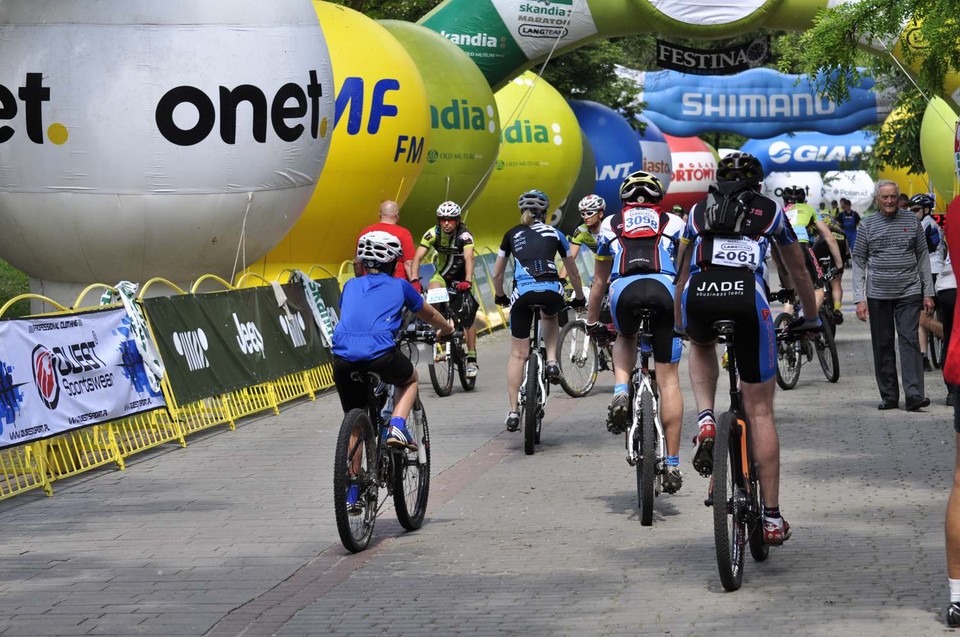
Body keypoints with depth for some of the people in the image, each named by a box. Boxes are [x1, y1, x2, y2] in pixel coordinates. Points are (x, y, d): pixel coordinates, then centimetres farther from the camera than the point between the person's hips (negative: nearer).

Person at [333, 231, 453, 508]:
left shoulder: (351, 286, 25)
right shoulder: (399, 286, 19)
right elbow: (430, 315, 36)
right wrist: (447, 329, 57)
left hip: (343, 358, 3)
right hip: (380, 353, -3)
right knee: (410, 379, 31)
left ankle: (351, 493, 17)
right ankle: (397, 428, 7)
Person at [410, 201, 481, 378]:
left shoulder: (464, 235, -24)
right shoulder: (432, 234, -18)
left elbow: (468, 258, -38)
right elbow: (418, 257, -26)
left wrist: (467, 281, -54)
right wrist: (414, 280, -41)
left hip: (460, 278, -2)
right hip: (442, 275, 2)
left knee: (467, 317, -10)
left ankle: (471, 359, -3)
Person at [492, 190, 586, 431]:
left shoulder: (512, 234, 19)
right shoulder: (554, 233, 19)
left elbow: (497, 274, 23)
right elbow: (573, 272, 28)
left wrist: (500, 296, 41)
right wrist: (579, 298, 43)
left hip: (522, 293, -1)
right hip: (551, 292, 1)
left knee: (518, 354, 9)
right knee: (550, 317, 38)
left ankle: (513, 412, 3)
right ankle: (551, 361, 16)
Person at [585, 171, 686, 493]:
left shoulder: (611, 224, 28)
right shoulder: (673, 222, 27)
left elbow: (599, 281, 33)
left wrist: (591, 322, 43)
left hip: (624, 290, 1)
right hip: (664, 289, -1)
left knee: (625, 339, 35)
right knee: (668, 379, 5)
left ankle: (621, 391, 6)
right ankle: (672, 464, 2)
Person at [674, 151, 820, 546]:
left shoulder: (698, 211, 28)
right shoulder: (771, 211, 25)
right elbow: (798, 271, 36)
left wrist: (678, 324, 50)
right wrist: (811, 317, 51)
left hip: (698, 296, 1)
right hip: (747, 296, -1)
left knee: (702, 347, 39)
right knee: (760, 411, 8)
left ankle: (706, 421, 12)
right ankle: (772, 518, 7)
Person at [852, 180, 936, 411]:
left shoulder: (911, 221, 6)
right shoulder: (867, 225, 5)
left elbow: (923, 257, 10)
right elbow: (858, 262, 5)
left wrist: (928, 292, 5)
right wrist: (859, 298, -2)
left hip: (909, 293, -1)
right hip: (878, 295, 1)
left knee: (910, 342, -9)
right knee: (883, 347, 5)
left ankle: (914, 395, -15)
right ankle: (889, 396, 12)